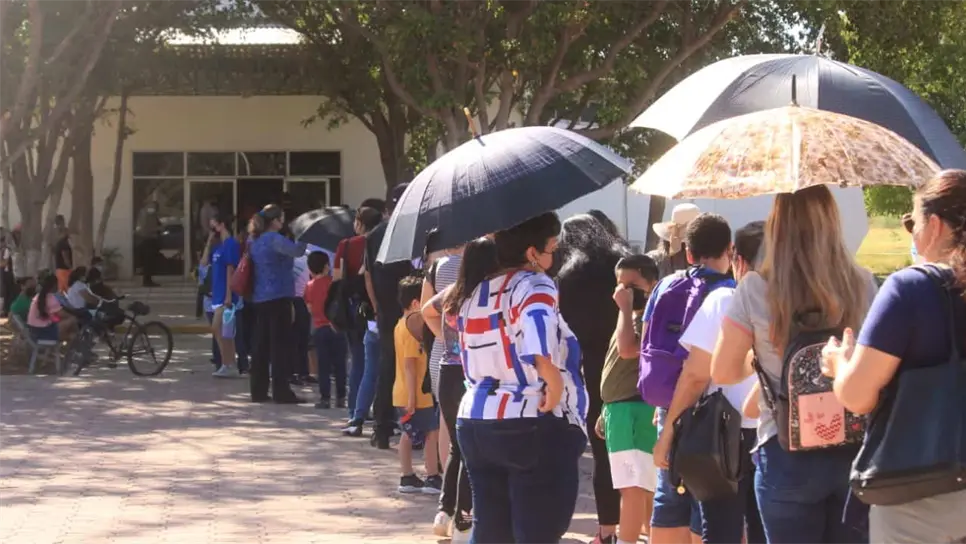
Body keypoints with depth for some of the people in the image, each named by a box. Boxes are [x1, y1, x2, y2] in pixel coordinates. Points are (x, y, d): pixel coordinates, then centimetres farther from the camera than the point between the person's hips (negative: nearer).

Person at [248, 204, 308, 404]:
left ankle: (258, 391, 11)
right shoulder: (274, 239, -11)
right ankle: (281, 391, -8)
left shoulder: (255, 242, 15)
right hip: (278, 298, -8)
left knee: (262, 344, 10)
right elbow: (296, 250, -25)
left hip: (260, 299, 8)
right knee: (281, 344, -6)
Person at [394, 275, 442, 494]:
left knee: (408, 434, 12)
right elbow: (409, 364, -22)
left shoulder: (401, 325, 11)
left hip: (402, 394, 9)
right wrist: (412, 397, -22)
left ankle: (407, 478, 14)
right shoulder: (414, 327, -19)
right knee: (433, 433, -2)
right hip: (416, 394, -9)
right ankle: (432, 478, -1)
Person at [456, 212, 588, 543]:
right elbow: (539, 347, -32)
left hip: (475, 421, 7)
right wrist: (555, 385, -22)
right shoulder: (534, 286, -12)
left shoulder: (474, 291, 10)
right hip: (534, 427, -7)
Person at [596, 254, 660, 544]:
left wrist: (625, 308, -18)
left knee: (633, 487, -14)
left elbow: (627, 350, -29)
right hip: (623, 410, 11)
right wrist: (607, 411, 25)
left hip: (636, 411, -11)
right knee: (646, 488, 15)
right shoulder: (633, 317, 20)